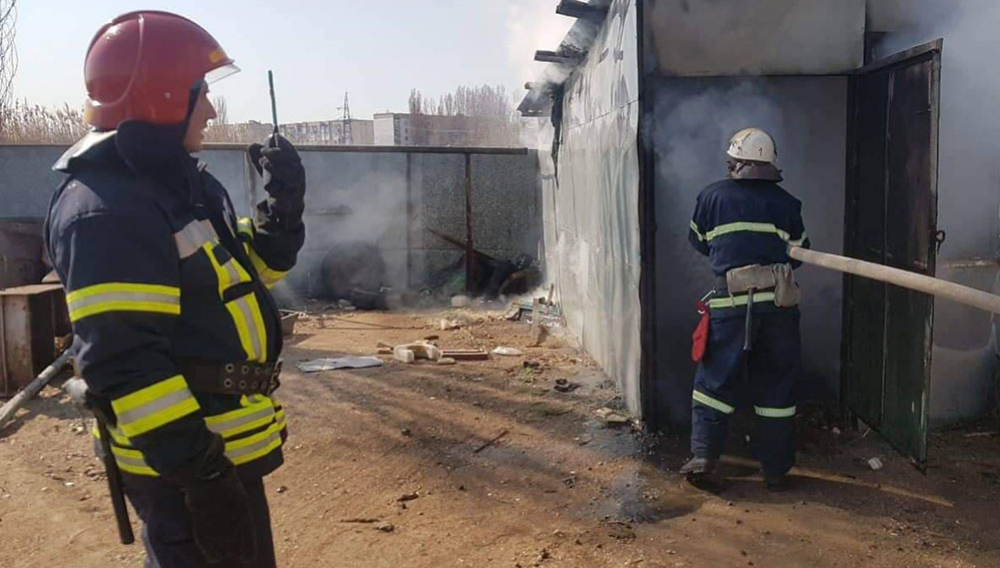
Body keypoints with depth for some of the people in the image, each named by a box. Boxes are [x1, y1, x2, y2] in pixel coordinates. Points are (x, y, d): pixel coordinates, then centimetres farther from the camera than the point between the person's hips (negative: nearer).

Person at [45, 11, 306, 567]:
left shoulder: (187, 182, 9)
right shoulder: (106, 210, -22)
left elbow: (244, 271, 16)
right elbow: (124, 364, -27)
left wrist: (284, 204, -1)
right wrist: (197, 473, -26)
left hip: (228, 442, 10)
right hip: (183, 463, -10)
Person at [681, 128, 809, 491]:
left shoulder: (713, 196, 3)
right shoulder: (786, 203, 6)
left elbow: (699, 243, 15)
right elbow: (799, 252, 13)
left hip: (731, 302, -1)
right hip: (779, 303, 1)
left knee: (715, 379, 11)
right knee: (776, 385, 10)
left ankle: (703, 453, 5)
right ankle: (776, 469, 17)